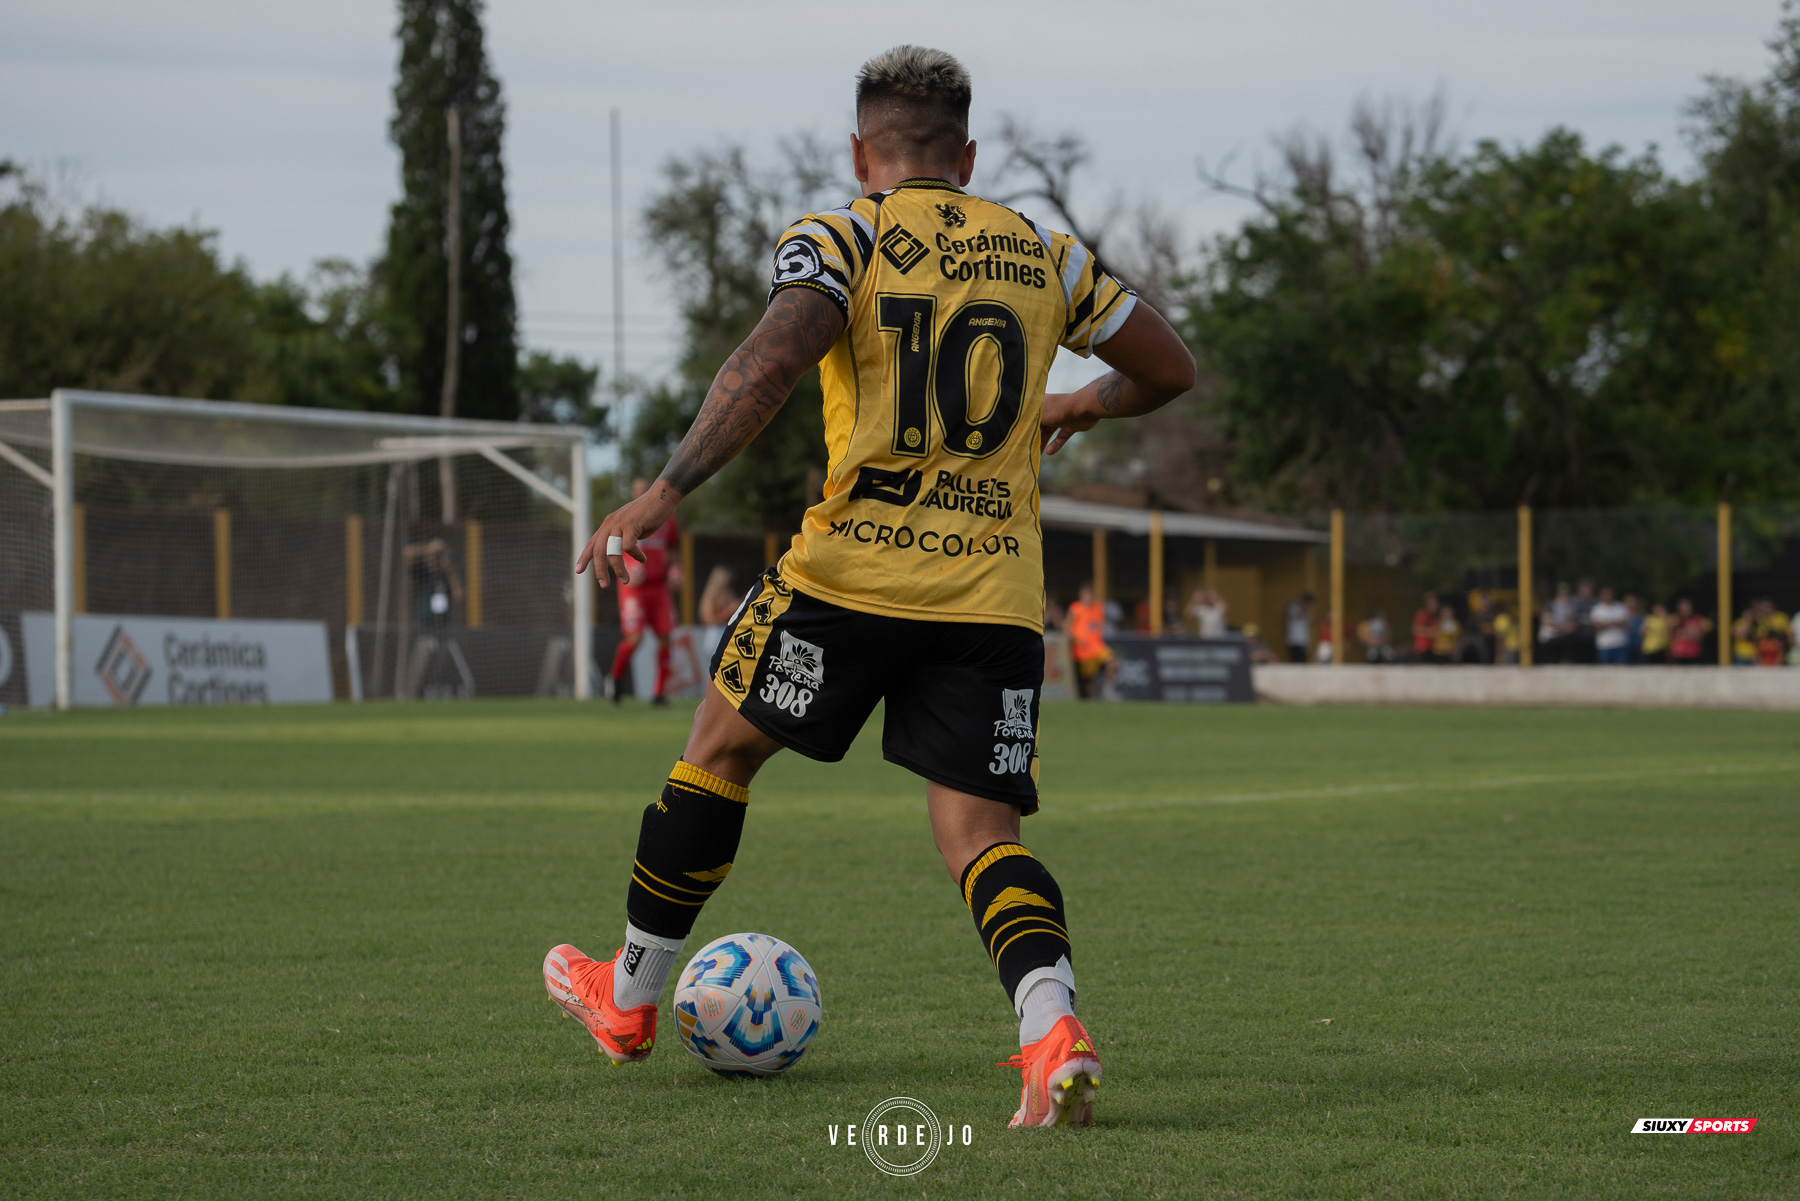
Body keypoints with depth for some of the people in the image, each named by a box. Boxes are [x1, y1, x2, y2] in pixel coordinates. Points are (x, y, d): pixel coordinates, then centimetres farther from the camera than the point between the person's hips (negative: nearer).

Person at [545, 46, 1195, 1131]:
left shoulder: (840, 238, 0)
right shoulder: (1046, 255, 13)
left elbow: (772, 361, -18)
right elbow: (1171, 369, 22)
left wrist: (667, 492, -20)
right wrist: (1082, 406, 42)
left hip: (855, 571, -3)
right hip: (997, 590, 3)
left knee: (721, 748, 18)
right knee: (981, 836, 3)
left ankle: (630, 1001, 30)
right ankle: (1055, 1030, -25)